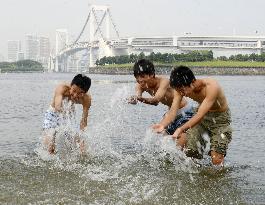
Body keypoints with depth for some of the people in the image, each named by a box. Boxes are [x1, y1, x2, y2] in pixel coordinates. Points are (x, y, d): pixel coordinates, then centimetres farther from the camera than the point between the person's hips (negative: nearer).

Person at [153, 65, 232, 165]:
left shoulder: (211, 87, -36)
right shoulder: (181, 89, -18)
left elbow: (199, 116, -42)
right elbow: (173, 111, -25)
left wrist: (181, 129, -55)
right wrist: (162, 125, -46)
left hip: (220, 118, -5)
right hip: (201, 115, 5)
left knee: (216, 159, -13)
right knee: (180, 143, -7)